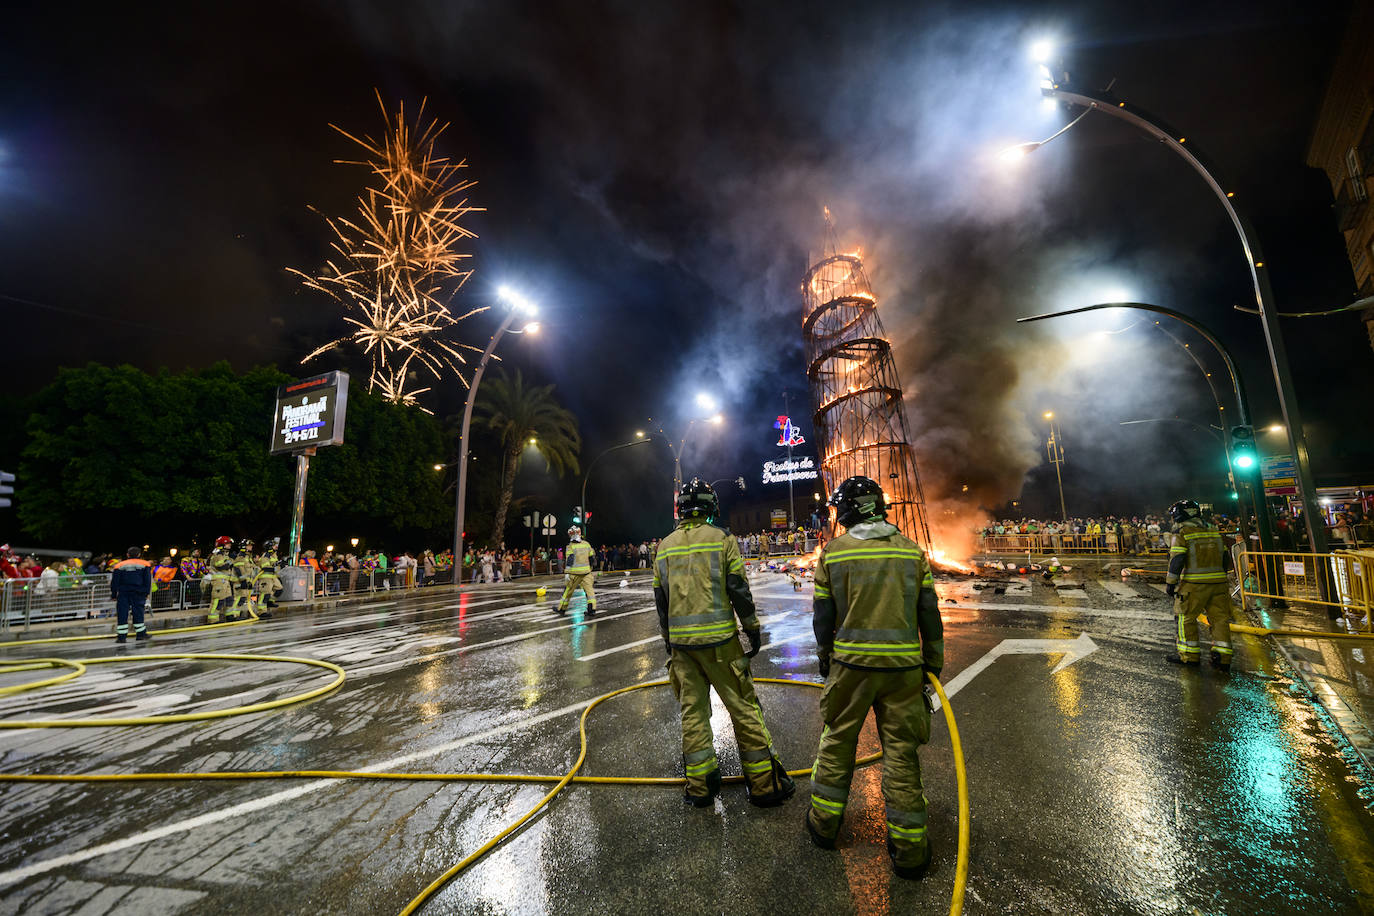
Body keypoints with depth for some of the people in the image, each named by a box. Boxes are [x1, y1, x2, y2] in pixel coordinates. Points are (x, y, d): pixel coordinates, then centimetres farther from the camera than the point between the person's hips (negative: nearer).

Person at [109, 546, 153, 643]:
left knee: (122, 614, 3)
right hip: (138, 593, -1)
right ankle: (141, 633, 11)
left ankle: (121, 636, 1)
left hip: (123, 593, 1)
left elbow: (114, 582, 6)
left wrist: (113, 595, 12)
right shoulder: (145, 564, 5)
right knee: (138, 613, 6)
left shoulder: (119, 566, 8)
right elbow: (147, 580, 0)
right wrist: (147, 593, 4)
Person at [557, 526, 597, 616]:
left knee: (568, 590, 9)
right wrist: (590, 569, 26)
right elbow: (591, 558, 14)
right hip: (586, 571, 3)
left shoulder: (571, 546, -5)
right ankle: (592, 610, -2)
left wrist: (567, 573, -18)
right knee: (589, 589, 4)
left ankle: (561, 609, 21)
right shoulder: (587, 544, 8)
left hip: (575, 572, -3)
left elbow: (570, 560, -15)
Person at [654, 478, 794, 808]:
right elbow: (738, 589, -8)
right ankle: (763, 783, 17)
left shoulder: (664, 546, 7)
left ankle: (700, 787, 23)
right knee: (743, 708, 7)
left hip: (681, 642, 4)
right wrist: (753, 629, 2)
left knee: (692, 711, 13)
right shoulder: (722, 538, -6)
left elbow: (660, 599, 11)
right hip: (718, 639, -4)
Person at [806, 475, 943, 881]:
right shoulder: (911, 550, 0)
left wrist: (824, 658, 13)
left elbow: (823, 615, -1)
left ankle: (824, 822, 30)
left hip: (851, 663, -1)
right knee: (901, 751, 11)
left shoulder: (832, 552, -5)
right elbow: (929, 613, 3)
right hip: (903, 664, 1)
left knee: (837, 740, 15)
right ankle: (909, 848, 22)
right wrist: (934, 660, 15)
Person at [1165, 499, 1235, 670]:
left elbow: (1176, 560, -13)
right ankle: (1222, 658, 10)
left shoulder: (1182, 534, -8)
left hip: (1194, 584, -6)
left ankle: (1189, 655, 10)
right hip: (1218, 583, 6)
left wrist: (1170, 583, -7)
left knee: (1186, 618, 6)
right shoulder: (1214, 531, 11)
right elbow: (1226, 558, 16)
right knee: (1219, 618, 10)